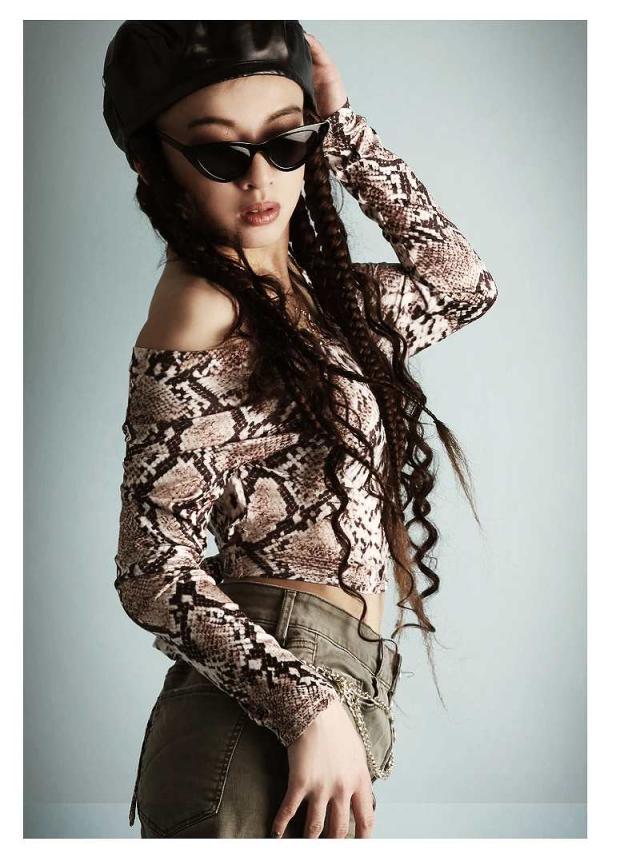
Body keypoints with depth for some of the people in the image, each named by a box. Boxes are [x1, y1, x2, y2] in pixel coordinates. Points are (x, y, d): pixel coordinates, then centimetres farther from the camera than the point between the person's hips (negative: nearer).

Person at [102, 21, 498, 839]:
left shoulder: (307, 288, 10)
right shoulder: (200, 313, -13)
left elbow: (461, 284, 20)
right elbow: (153, 569, -15)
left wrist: (346, 129, 13)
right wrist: (310, 707, -22)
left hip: (340, 686, 8)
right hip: (264, 727, -8)